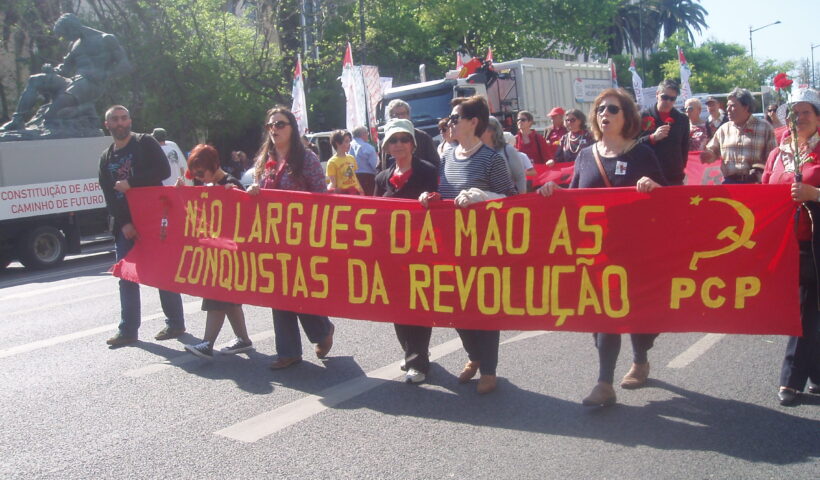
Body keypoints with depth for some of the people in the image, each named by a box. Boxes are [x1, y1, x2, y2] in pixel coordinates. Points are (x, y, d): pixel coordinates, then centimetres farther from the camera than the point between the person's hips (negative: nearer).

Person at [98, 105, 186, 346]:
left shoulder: (145, 143, 1)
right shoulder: (106, 157, 14)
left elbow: (164, 171, -12)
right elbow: (109, 196, 8)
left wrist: (131, 183, -15)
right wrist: (123, 224, -5)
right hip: (124, 224, 5)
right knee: (126, 277, 6)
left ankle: (175, 324, 11)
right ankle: (128, 330, 14)